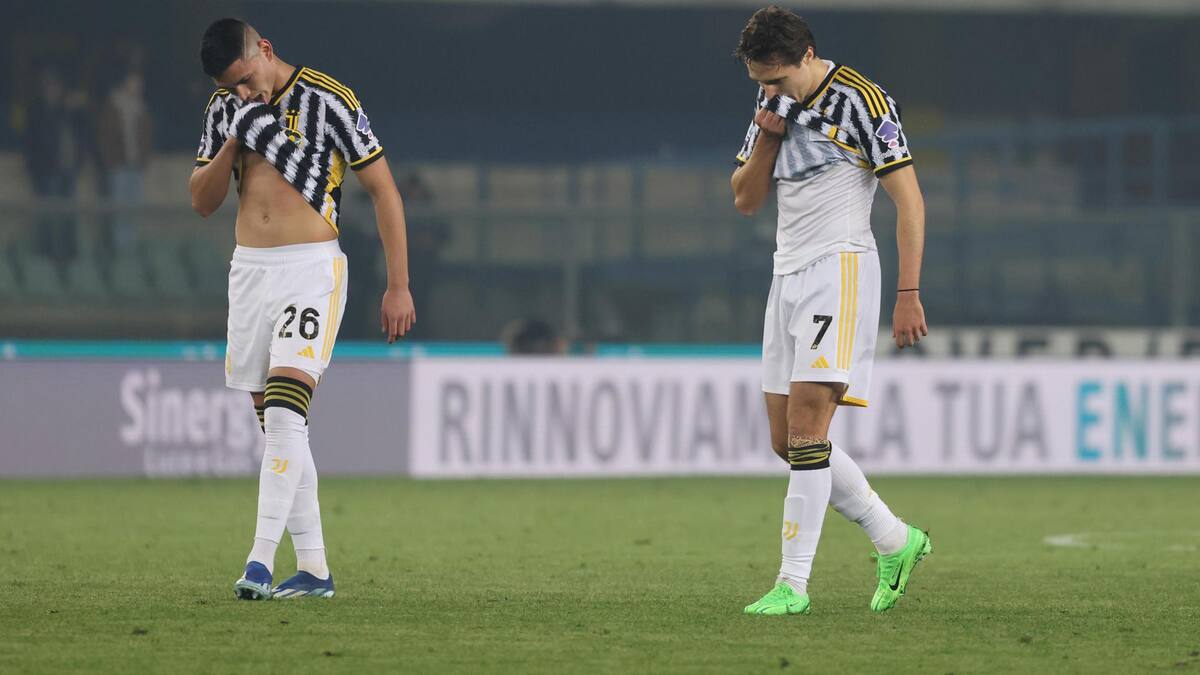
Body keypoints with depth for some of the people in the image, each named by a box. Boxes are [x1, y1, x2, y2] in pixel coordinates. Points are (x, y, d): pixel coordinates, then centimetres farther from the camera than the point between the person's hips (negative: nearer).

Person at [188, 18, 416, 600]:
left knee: (284, 414, -18)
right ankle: (313, 570, 10)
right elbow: (202, 201, 10)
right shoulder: (225, 110, 9)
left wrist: (398, 286, -6)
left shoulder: (328, 101, -8)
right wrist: (234, 142, -8)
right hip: (248, 269, 6)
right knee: (276, 426, 5)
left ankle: (260, 562, -24)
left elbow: (384, 190, -4)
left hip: (311, 268, -6)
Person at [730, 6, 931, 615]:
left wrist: (908, 295, -15)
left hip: (839, 267, -8)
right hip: (787, 272, 8)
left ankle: (792, 583, -17)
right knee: (787, 442, 6)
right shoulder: (774, 102, 11)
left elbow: (908, 199, -11)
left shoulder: (860, 101, -11)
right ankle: (895, 541, 20)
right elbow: (745, 200, 14)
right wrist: (768, 136, -4)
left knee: (806, 424, -16)